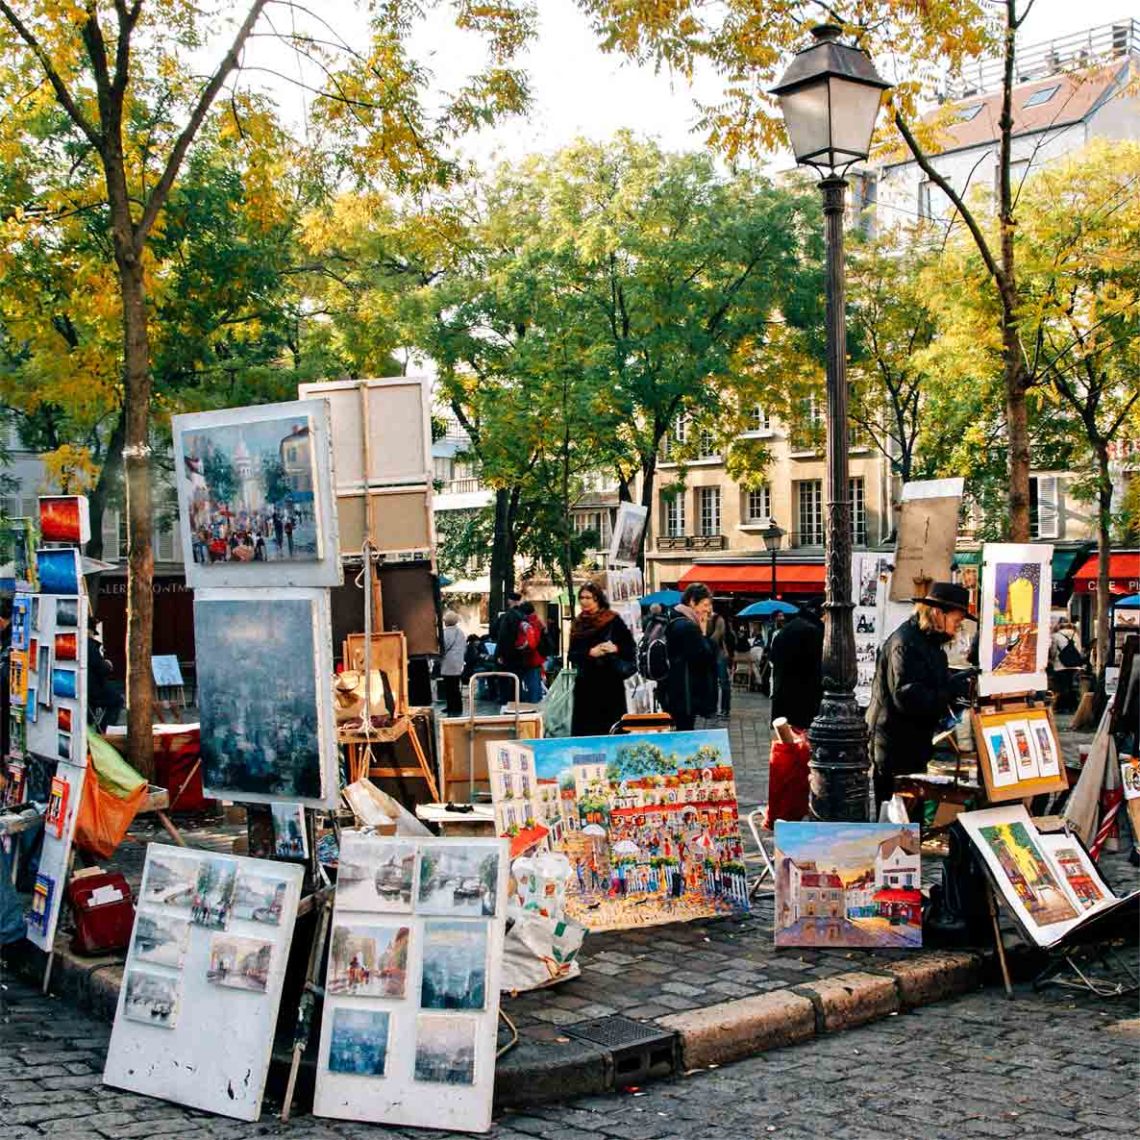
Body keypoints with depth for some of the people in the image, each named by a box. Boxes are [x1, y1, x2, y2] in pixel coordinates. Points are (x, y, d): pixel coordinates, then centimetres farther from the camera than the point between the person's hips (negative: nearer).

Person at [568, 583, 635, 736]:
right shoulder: (578, 624, 10)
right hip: (585, 684, 4)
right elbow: (572, 655, 7)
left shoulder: (613, 621, -2)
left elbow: (631, 649, -2)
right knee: (584, 729, 2)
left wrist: (616, 648, -20)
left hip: (610, 684, -4)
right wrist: (590, 653, -10)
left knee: (611, 729, -5)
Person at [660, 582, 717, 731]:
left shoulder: (674, 622, 13)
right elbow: (704, 656, -18)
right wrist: (703, 633, -8)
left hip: (672, 691, 10)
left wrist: (700, 632, 10)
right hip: (685, 692, -10)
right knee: (685, 733, -6)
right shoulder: (689, 626, -17)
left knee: (678, 731, 12)